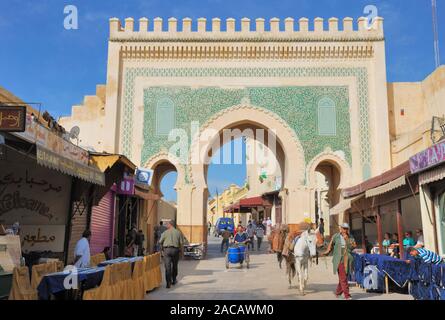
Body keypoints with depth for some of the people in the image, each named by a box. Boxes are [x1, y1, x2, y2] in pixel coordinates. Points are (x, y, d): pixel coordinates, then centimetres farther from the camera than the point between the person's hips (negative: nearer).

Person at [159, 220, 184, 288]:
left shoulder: (165, 232, -1)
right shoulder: (178, 232, 2)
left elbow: (160, 242, 1)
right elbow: (181, 242, -1)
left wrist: (162, 248, 17)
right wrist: (179, 249, 14)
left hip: (167, 250, -2)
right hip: (175, 250, 2)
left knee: (168, 267, -1)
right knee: (174, 266, 18)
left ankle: (168, 283, -8)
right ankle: (174, 280, 29)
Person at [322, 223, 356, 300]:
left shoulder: (350, 237, 8)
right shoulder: (336, 236, 3)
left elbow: (353, 246, -4)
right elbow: (331, 244, 15)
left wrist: (347, 240, -12)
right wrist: (327, 252, 12)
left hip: (348, 260, 3)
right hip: (339, 260, -3)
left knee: (343, 277, 11)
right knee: (343, 278, -8)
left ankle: (338, 293, 27)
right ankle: (347, 295, -7)